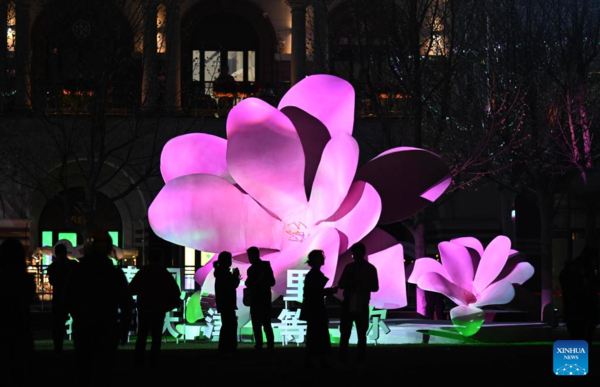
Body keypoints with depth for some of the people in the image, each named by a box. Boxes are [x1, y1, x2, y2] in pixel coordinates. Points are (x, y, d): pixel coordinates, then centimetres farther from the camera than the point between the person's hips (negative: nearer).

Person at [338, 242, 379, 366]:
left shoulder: (370, 269, 1)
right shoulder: (349, 267, 9)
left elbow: (375, 287, -1)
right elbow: (341, 284, 9)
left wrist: (361, 284, -17)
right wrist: (349, 282, -12)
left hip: (362, 306, -2)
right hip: (348, 305, 2)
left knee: (361, 335, 4)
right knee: (344, 334, -2)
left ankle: (360, 362, 7)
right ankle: (342, 361, 0)